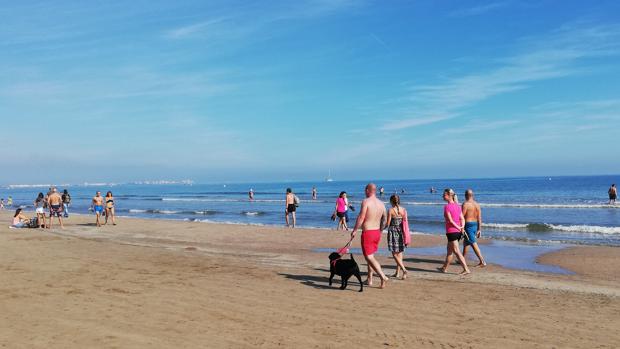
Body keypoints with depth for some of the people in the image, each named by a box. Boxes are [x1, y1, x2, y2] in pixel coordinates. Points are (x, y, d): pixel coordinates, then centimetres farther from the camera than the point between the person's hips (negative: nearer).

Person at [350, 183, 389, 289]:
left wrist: (354, 231, -11)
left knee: (369, 257, -4)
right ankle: (369, 279, 24)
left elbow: (361, 218, -18)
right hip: (377, 232, 7)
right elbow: (384, 220, 14)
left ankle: (383, 277, -16)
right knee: (370, 255, 20)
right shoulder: (381, 203, 8)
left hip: (367, 232, -7)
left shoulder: (366, 201, -13)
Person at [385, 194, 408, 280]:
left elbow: (388, 223, -8)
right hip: (401, 232, 5)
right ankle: (397, 272, 18)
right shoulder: (404, 210, 3)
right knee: (399, 253, 13)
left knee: (395, 254, 0)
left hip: (393, 232, -5)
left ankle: (404, 270, -15)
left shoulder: (391, 210, -10)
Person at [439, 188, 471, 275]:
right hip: (458, 232, 8)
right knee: (449, 249, 18)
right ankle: (444, 268, 28)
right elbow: (462, 218, 6)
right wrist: (462, 227, -5)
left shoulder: (447, 206, -13)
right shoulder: (457, 206, 10)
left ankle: (466, 269, -6)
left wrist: (458, 228, -7)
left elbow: (450, 220, -16)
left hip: (451, 231, -8)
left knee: (456, 251, -3)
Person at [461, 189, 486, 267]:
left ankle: (482, 262, -11)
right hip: (475, 225, 8)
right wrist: (479, 230, 10)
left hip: (468, 225, -8)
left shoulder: (465, 204, -13)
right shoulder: (477, 204, 7)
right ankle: (462, 259, 30)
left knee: (474, 244, -7)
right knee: (466, 242, 21)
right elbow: (479, 218, 6)